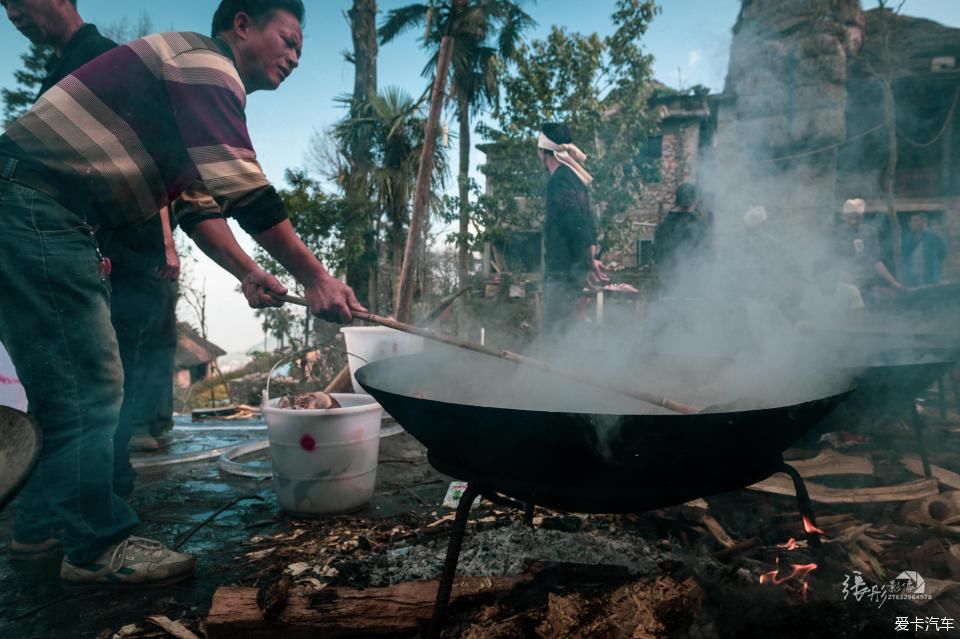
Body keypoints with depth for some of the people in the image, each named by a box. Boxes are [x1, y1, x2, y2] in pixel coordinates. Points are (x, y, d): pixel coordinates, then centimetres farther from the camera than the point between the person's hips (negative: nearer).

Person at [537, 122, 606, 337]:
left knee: (556, 332, -6)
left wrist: (588, 264, -16)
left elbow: (577, 223, -23)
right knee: (566, 331, 16)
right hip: (568, 269, 10)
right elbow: (587, 221, 19)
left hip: (563, 271, -10)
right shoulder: (573, 177, 16)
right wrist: (590, 259, 17)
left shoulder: (559, 181, -15)